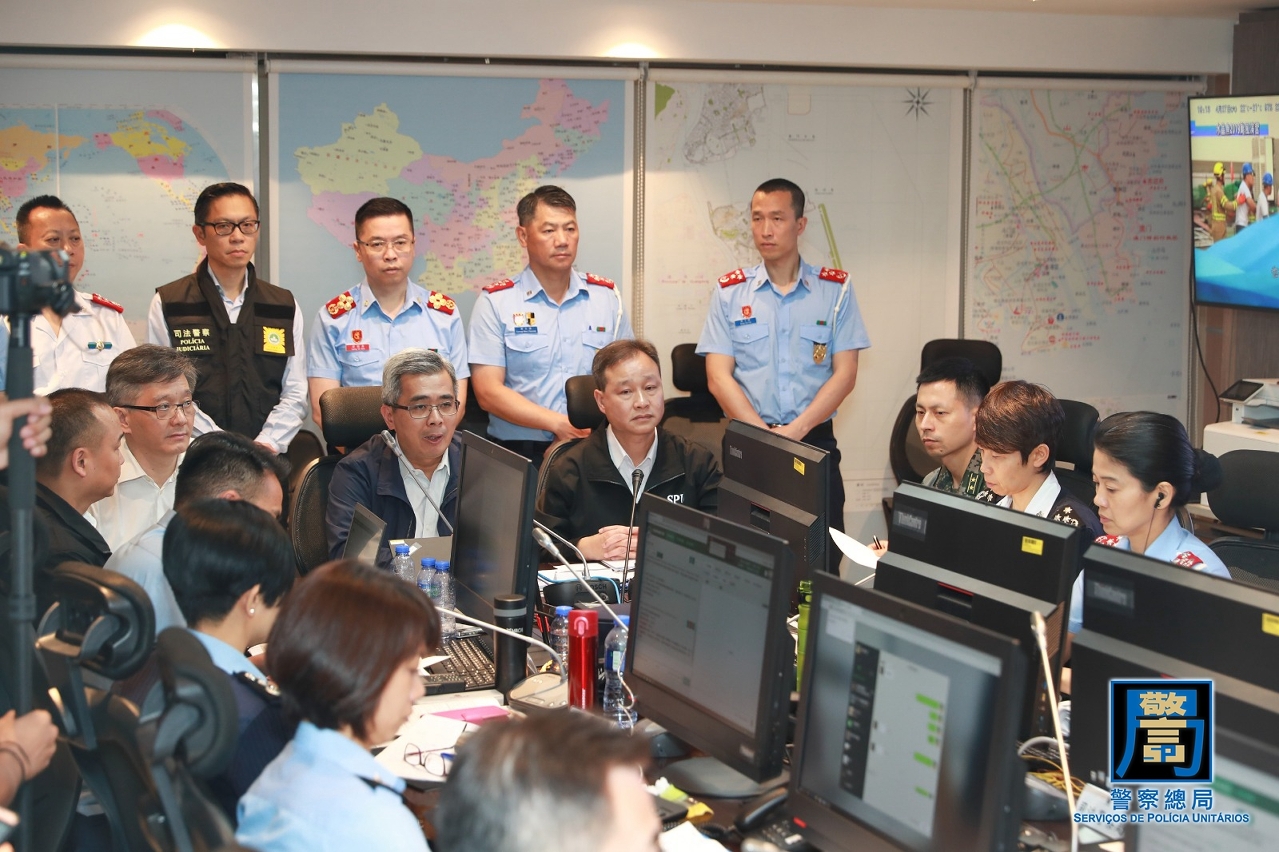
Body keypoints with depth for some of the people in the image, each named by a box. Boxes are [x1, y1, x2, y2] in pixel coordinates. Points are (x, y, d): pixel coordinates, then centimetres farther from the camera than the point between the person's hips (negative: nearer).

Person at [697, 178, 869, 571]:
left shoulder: (836, 289, 5)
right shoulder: (730, 292, 5)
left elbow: (845, 374, -1)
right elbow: (719, 377, -1)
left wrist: (796, 429, -13)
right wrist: (766, 434, -13)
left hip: (815, 439, 0)